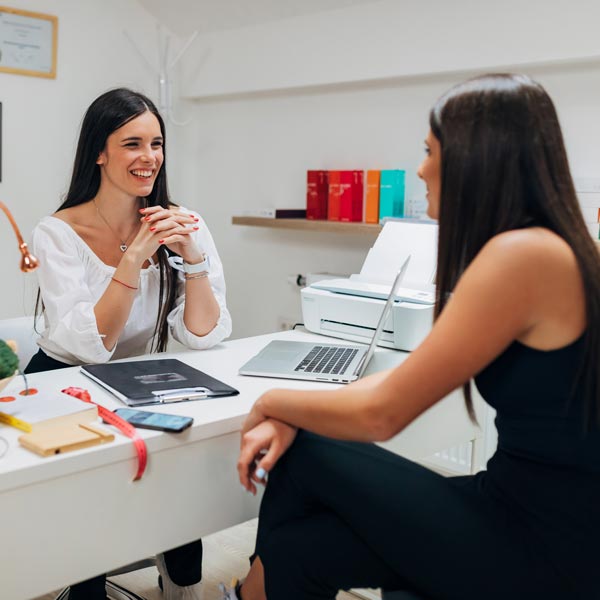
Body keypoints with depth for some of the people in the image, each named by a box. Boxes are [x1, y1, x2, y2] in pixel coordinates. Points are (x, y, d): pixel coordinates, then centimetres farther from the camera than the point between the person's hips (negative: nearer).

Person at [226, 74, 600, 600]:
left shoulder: (522, 254, -22)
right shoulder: (542, 247, 9)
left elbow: (382, 413, -18)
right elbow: (407, 378, 10)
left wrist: (273, 402, 0)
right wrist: (290, 417, 0)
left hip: (546, 547, -8)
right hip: (548, 518, 8)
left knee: (304, 460, 0)